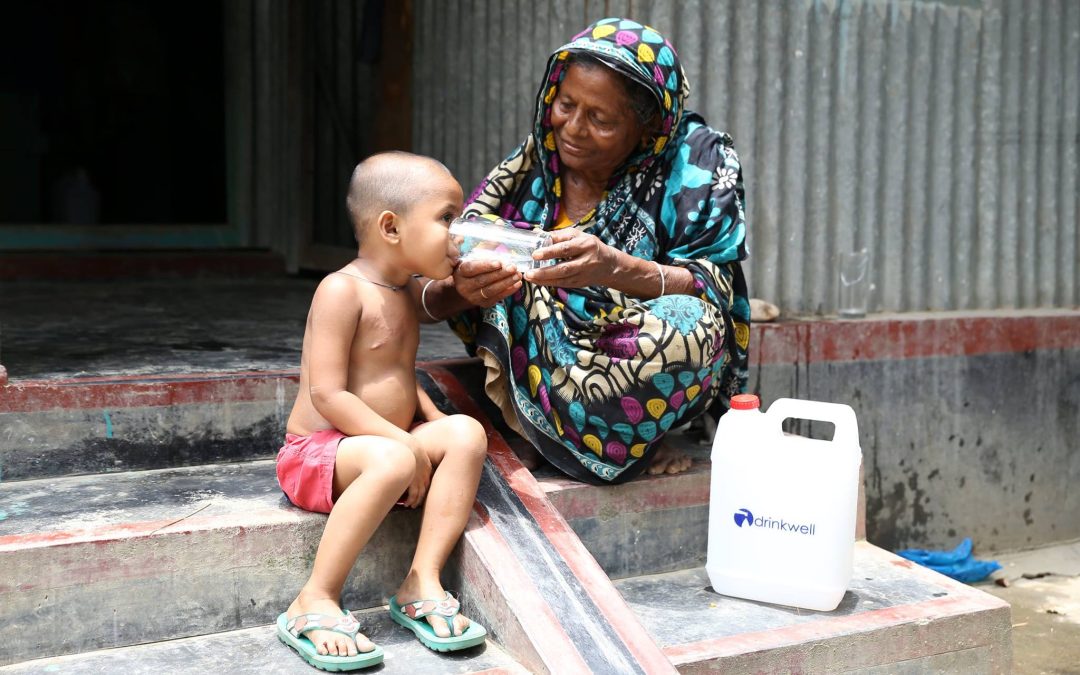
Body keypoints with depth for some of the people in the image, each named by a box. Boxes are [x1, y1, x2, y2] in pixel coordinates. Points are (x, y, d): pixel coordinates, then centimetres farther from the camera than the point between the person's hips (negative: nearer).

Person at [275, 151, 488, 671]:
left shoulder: (406, 292, 10)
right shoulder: (343, 290, -17)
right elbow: (327, 395, -23)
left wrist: (435, 422, 3)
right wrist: (404, 441, -25)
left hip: (389, 443, 8)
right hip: (316, 452, -8)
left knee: (466, 433, -15)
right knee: (391, 460, -37)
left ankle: (422, 583, -17)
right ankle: (314, 604, -26)